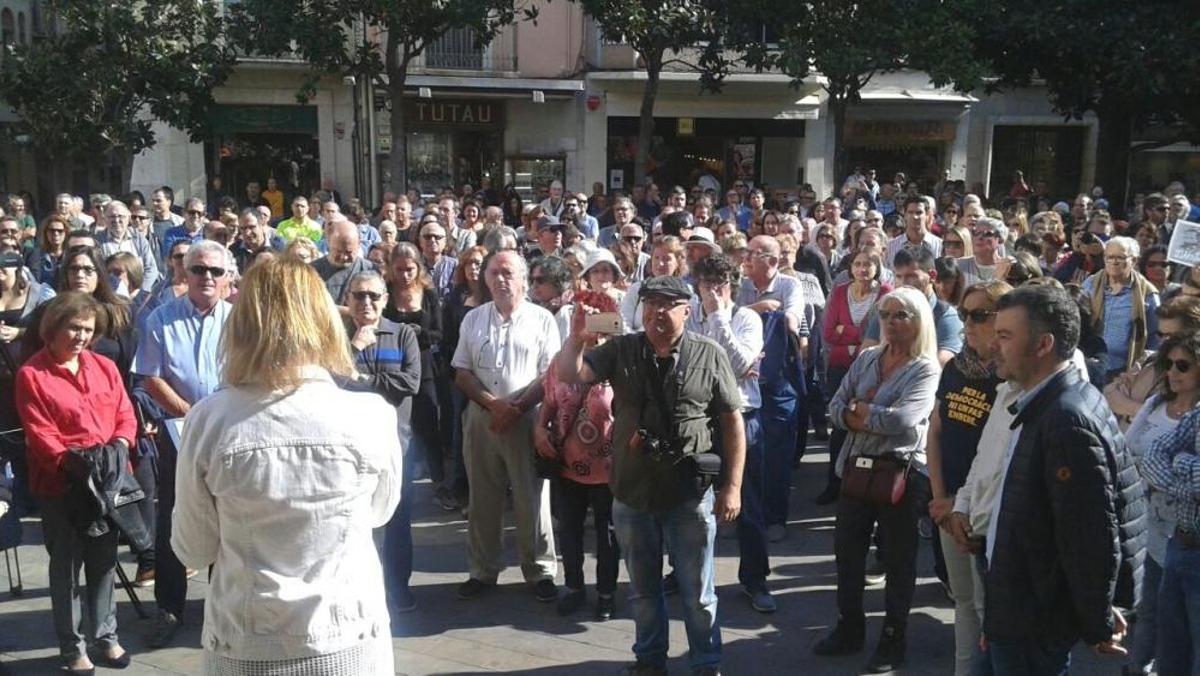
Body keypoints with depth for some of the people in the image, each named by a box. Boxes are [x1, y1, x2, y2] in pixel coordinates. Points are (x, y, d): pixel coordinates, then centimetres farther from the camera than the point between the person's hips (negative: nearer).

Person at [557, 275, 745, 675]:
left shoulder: (709, 355, -6)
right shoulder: (620, 350, 1)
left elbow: (733, 421, -3)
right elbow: (568, 376, -5)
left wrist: (733, 486, -6)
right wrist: (577, 337, -22)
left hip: (689, 493, -2)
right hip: (632, 492, 3)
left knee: (697, 592, 10)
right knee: (643, 589, 18)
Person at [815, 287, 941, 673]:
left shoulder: (926, 370, -11)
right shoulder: (866, 359, 8)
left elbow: (902, 420, -23)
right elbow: (836, 408, 3)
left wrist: (859, 411, -10)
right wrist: (874, 419, -14)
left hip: (902, 471, -6)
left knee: (898, 558, 7)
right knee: (847, 549, 14)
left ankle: (894, 639, 22)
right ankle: (849, 628, 30)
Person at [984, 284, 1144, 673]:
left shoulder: (1067, 421, -24)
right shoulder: (1045, 405, 7)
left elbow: (1095, 539, -23)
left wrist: (1098, 628, -13)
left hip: (1032, 626, -9)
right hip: (1019, 612, 9)